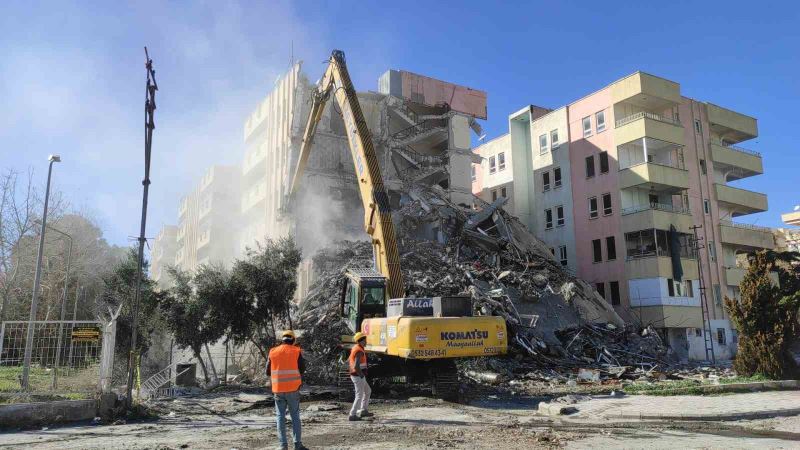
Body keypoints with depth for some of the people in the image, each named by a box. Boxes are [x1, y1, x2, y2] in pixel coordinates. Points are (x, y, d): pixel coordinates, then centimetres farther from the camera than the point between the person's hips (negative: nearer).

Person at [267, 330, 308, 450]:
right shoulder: (296, 351, -4)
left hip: (278, 389, 1)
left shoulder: (273, 352, 1)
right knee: (295, 416, 8)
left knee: (281, 417, 9)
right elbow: (302, 369, -2)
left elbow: (268, 372, 6)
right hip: (293, 389, -1)